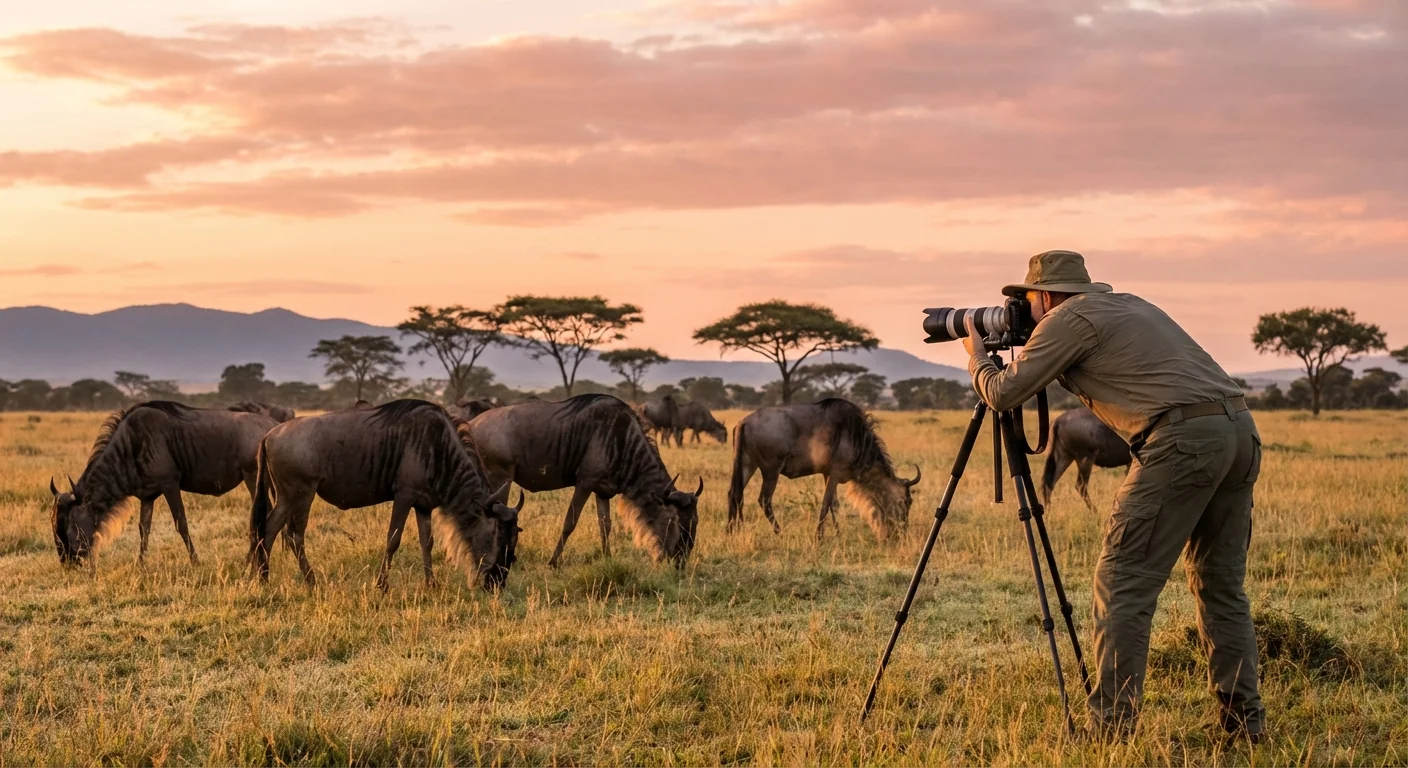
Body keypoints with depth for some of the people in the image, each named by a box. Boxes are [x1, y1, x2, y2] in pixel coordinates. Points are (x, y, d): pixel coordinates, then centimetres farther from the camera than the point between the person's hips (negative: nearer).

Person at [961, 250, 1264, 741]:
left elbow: (1004, 395, 4)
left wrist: (976, 354, 23)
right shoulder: (1128, 305, 29)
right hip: (1240, 429, 9)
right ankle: (1243, 720, 17)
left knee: (1123, 582, -4)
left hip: (1183, 438, -9)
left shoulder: (1068, 319, 4)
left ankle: (1111, 725, -6)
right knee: (1220, 585, 17)